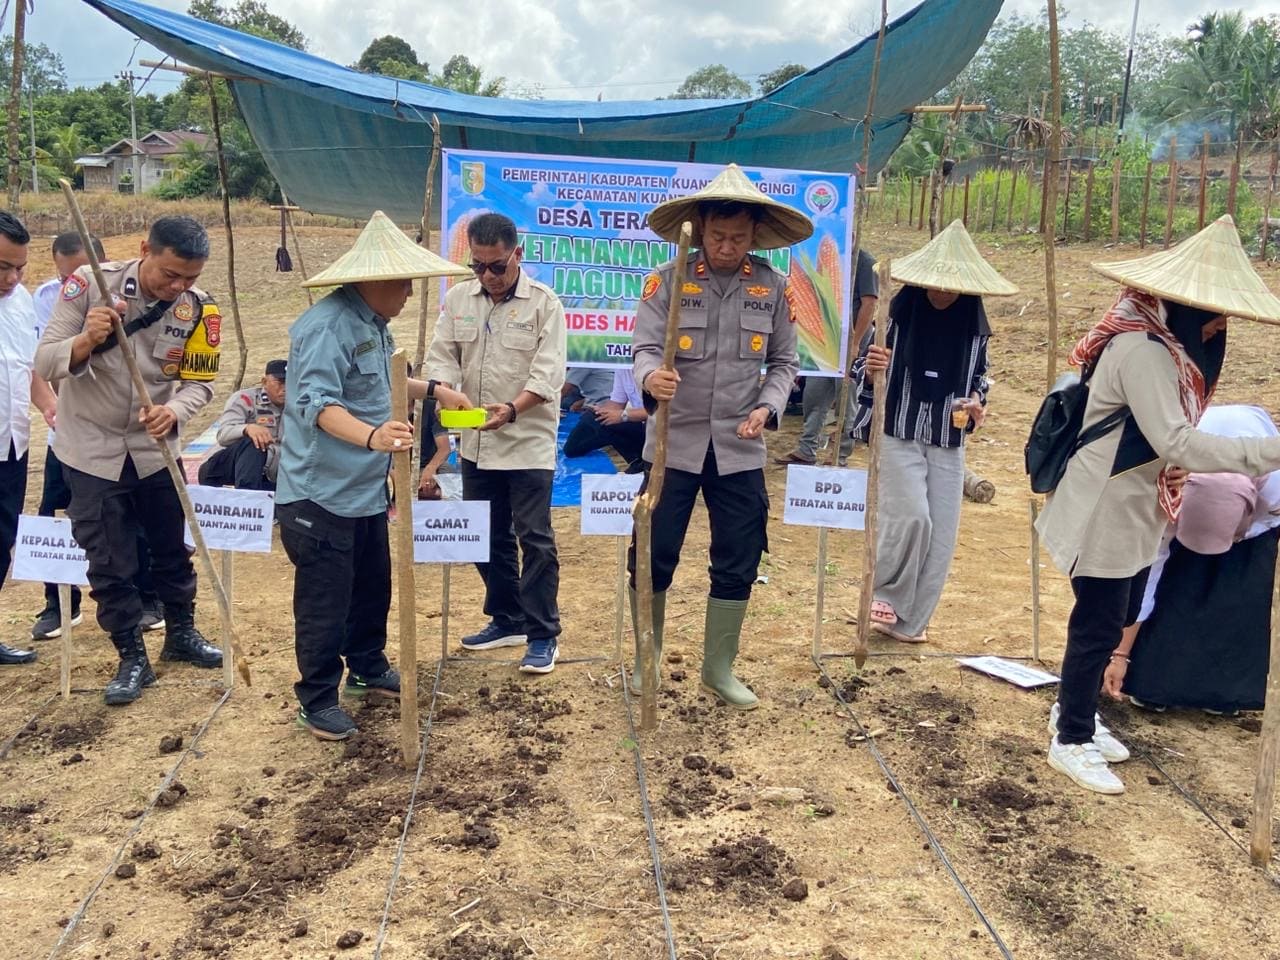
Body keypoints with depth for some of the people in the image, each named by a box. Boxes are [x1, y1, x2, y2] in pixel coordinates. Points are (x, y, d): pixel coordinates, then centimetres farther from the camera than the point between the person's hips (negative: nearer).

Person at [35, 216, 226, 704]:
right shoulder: (88, 284, -17)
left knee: (172, 548, 16)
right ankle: (132, 658, 18)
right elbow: (44, 362, -17)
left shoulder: (198, 308, -11)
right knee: (108, 562, 3)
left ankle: (181, 633, 36)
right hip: (91, 449, -2)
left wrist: (172, 411, -30)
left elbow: (199, 382, -9)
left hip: (155, 447, 3)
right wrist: (86, 340, -37)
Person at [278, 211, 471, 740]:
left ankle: (367, 668, 39)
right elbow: (318, 404, -34)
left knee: (374, 585, 21)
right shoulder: (328, 326, -22)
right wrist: (371, 436, -49)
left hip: (366, 489, 10)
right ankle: (317, 699, 16)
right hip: (321, 494, -10)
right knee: (324, 601, 1)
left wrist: (434, 390, 21)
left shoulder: (372, 323, 10)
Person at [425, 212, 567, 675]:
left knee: (534, 538, -3)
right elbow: (441, 356, 6)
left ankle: (543, 634, 7)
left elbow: (548, 372, -14)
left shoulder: (544, 302, -8)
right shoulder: (457, 298, 6)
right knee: (488, 536, 15)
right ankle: (507, 619, 30)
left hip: (528, 442, -5)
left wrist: (512, 409, -29)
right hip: (476, 442, 6)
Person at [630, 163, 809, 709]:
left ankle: (719, 668, 25)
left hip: (740, 448, 2)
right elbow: (645, 347, -11)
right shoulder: (668, 280, -4)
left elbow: (785, 361, 7)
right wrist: (650, 377, -34)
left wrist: (768, 407, -11)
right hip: (674, 442, -2)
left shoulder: (772, 287, 2)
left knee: (737, 563, 7)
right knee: (653, 554, 3)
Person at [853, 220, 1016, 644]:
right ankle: (886, 595, 8)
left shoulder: (973, 327, 2)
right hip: (900, 435, -4)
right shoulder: (899, 314, -8)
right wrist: (871, 367, -25)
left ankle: (909, 619, 18)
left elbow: (978, 379, 14)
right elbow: (868, 374, -2)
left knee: (940, 532, 3)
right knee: (912, 517, -18)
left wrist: (976, 401, -7)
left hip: (949, 442, 4)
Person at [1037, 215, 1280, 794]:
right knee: (1097, 627, 2)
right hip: (1107, 512, -10)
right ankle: (1072, 742, 18)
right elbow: (1175, 442, -29)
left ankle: (1073, 713, 36)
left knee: (1115, 621, 19)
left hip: (1134, 511, 10)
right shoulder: (1141, 350, -23)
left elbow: (1165, 437, 10)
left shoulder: (1166, 344, 8)